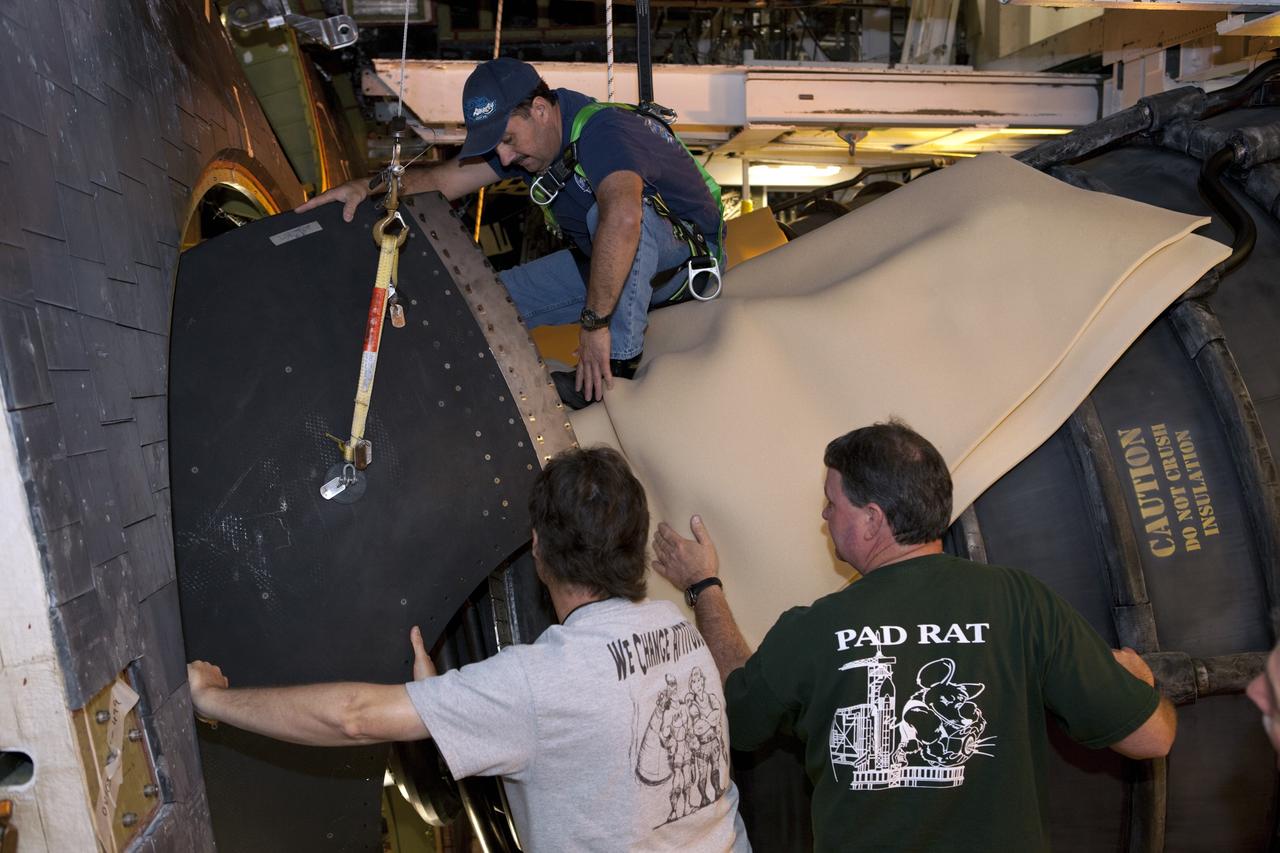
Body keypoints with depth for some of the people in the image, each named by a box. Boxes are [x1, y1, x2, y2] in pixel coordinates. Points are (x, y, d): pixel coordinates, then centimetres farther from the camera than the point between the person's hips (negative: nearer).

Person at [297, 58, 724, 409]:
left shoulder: (601, 132, -32)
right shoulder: (517, 130, -5)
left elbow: (622, 218, -52)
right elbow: (441, 180, -2)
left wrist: (594, 323, -48)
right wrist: (366, 185, -19)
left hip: (687, 253, -7)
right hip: (606, 262, 7)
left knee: (611, 210, -39)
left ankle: (621, 361, -27)